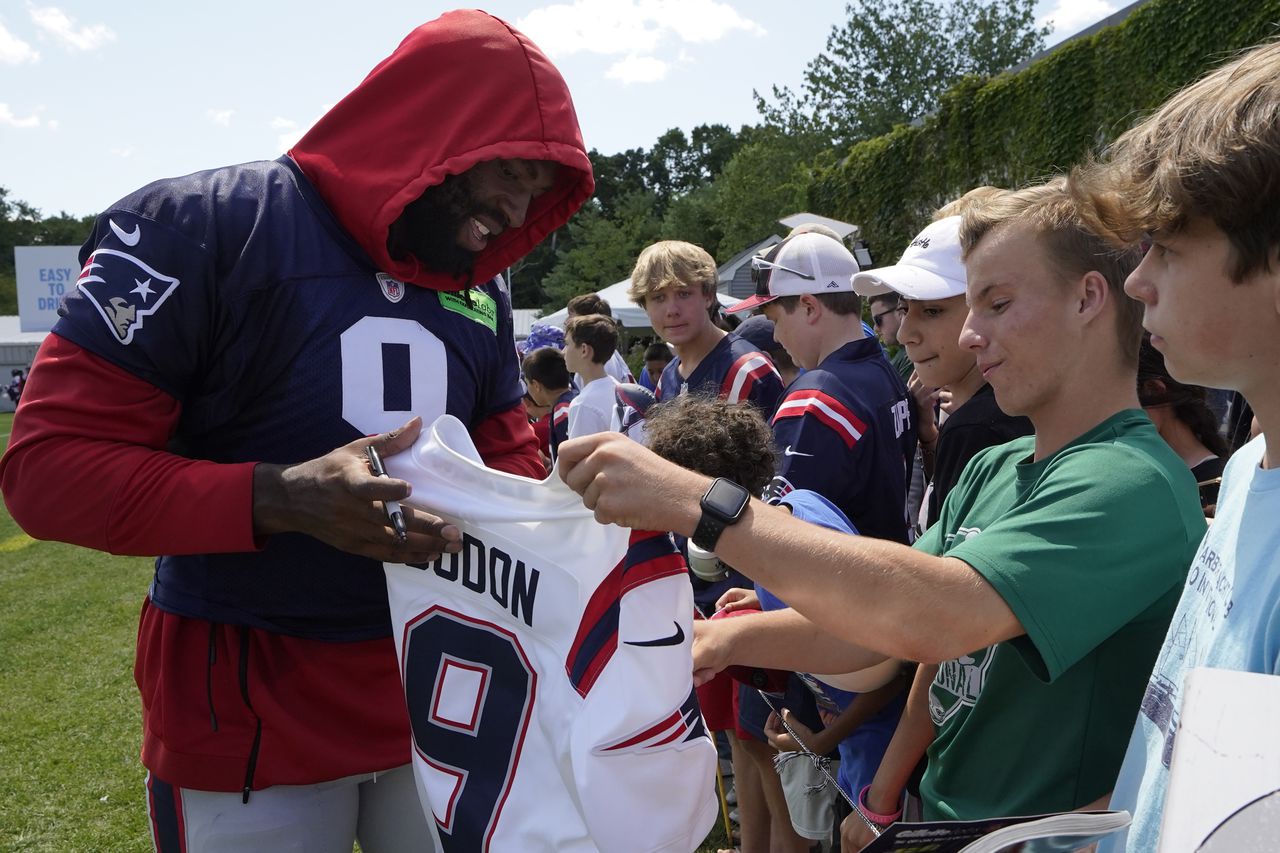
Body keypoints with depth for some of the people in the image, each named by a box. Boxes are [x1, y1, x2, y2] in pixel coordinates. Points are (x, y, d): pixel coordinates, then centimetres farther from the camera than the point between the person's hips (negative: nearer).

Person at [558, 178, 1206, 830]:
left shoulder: (1131, 481, -20)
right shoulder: (993, 469, 9)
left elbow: (934, 617, -34)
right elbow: (873, 622, 5)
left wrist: (701, 504, -32)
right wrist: (726, 640, -11)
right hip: (941, 815, 7)